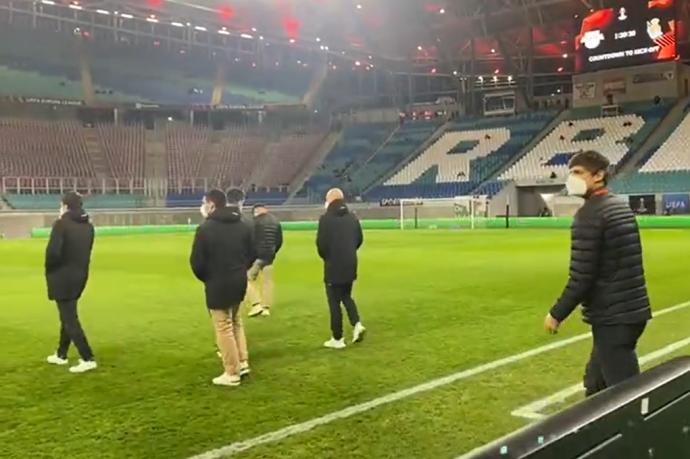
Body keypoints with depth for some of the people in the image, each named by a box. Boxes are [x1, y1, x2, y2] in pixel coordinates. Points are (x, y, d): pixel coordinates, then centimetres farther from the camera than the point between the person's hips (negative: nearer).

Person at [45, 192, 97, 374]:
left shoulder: (61, 224, -16)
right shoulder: (88, 226, 6)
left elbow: (53, 252, -22)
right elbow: (86, 252, 6)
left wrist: (49, 270, -6)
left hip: (62, 277, -7)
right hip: (80, 275, 7)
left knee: (70, 319, -3)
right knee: (67, 315, 21)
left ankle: (88, 359, -7)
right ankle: (61, 355, 32)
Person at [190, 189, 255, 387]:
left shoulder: (206, 228, -15)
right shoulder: (243, 225, 6)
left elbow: (196, 262, -12)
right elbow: (252, 255, 8)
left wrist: (206, 278, 6)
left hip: (218, 285, -7)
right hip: (239, 282, 7)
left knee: (224, 328, 2)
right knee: (235, 322, 23)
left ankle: (231, 373, 8)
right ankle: (242, 363, 24)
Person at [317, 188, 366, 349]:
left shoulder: (325, 218, -13)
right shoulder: (353, 217, 5)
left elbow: (321, 243, -15)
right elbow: (359, 239, 9)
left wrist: (325, 257, 6)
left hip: (333, 266, -6)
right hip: (350, 265, 6)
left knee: (334, 302, 4)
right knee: (346, 296, 23)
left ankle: (337, 339, 10)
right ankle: (357, 324, 3)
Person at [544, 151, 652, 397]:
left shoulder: (589, 214, -16)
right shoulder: (620, 206, 13)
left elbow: (581, 277, -20)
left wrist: (557, 314, -8)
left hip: (612, 317, -10)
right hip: (633, 310, 10)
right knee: (596, 384, 23)